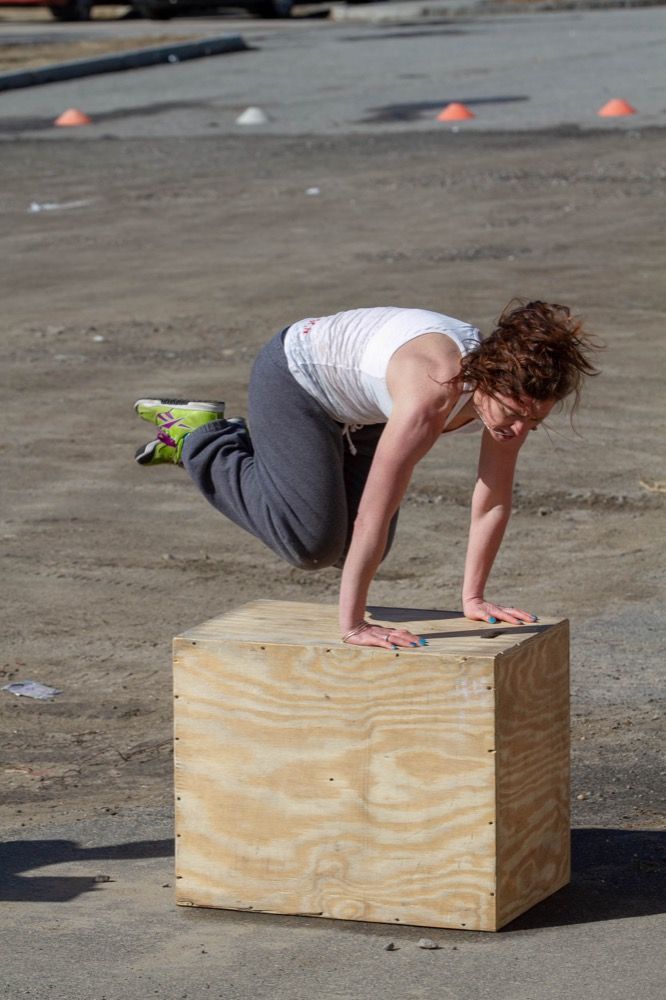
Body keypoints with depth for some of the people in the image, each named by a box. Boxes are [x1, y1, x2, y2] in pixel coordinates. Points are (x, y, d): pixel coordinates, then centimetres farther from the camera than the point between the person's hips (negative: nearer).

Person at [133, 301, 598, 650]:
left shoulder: (515, 386, -23)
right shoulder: (432, 390, -43)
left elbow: (494, 500, -11)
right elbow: (373, 515, -41)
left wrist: (474, 598, -9)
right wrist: (351, 624, -38)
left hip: (356, 404, 7)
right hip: (294, 376, -7)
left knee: (356, 553, 8)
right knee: (312, 542, -10)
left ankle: (253, 445, 27)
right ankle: (198, 436, 6)